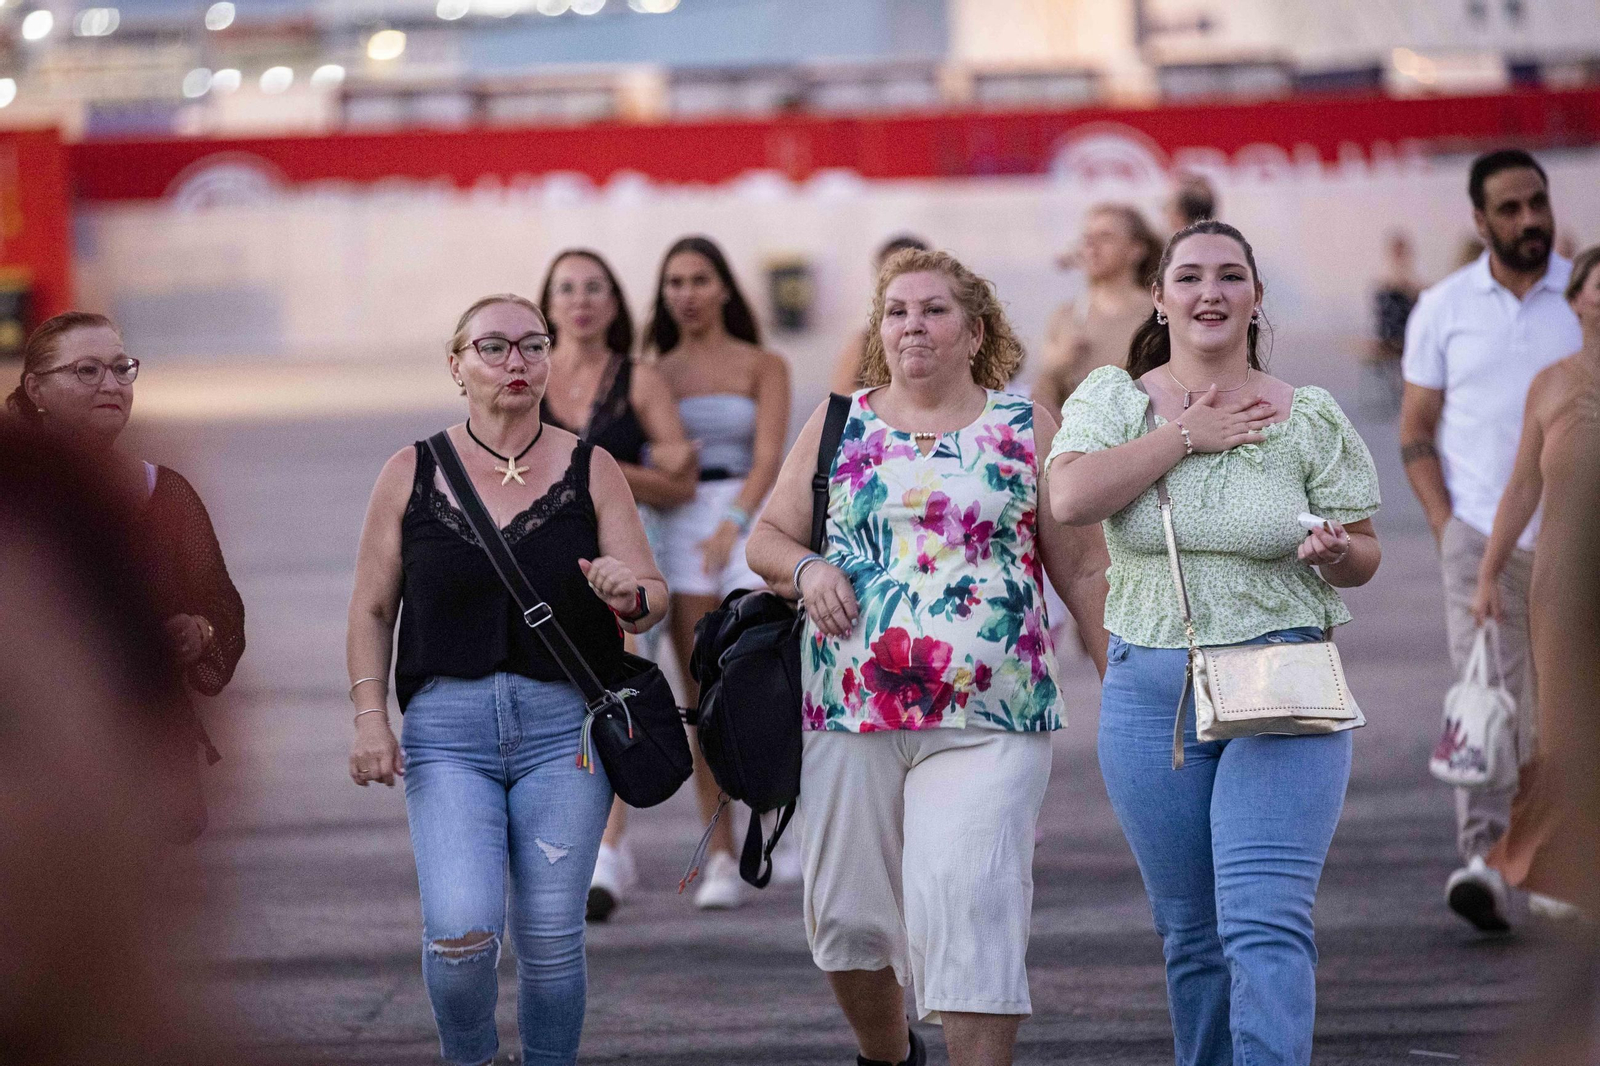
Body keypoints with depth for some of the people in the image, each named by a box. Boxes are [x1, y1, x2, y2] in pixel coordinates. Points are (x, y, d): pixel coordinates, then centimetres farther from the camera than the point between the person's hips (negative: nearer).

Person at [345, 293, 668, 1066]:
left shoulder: (590, 471, 5)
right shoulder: (411, 473, 6)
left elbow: (653, 595, 4)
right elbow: (372, 608, 10)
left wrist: (630, 597, -19)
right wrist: (369, 716, -1)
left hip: (564, 725, 1)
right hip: (446, 725, -1)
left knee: (549, 937, 0)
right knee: (460, 932, -14)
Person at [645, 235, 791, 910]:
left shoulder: (763, 367, 5)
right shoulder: (653, 376, 13)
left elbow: (769, 456, -9)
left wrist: (734, 522, -23)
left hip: (750, 524, -2)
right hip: (678, 528, 2)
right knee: (702, 697, -3)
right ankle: (720, 860, -1)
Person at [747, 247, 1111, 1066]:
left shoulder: (1026, 428, 7)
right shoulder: (839, 425, 11)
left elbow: (1081, 570, 7)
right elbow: (766, 538, 15)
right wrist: (805, 568, -7)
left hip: (988, 720, -3)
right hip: (848, 712, 3)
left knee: (970, 901, -15)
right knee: (846, 910, 9)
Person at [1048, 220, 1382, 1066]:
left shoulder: (1309, 418, 2)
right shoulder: (1113, 400, 4)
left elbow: (1363, 555, 8)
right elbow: (1071, 498, -15)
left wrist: (1333, 552, -16)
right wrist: (1188, 435, -12)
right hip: (1151, 692, 2)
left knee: (1266, 922, -15)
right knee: (1191, 935, 10)